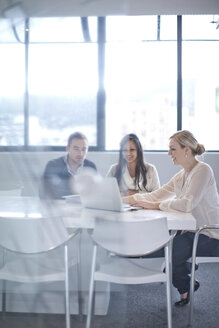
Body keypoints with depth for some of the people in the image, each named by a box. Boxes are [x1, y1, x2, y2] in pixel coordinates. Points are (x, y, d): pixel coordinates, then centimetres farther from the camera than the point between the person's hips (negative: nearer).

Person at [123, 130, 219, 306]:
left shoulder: (202, 170, -16)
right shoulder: (181, 175, 11)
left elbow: (187, 204, -28)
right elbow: (156, 195, 10)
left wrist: (156, 205, -20)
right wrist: (127, 199, 1)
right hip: (191, 230, 8)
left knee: (158, 251, -16)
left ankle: (185, 287, 14)